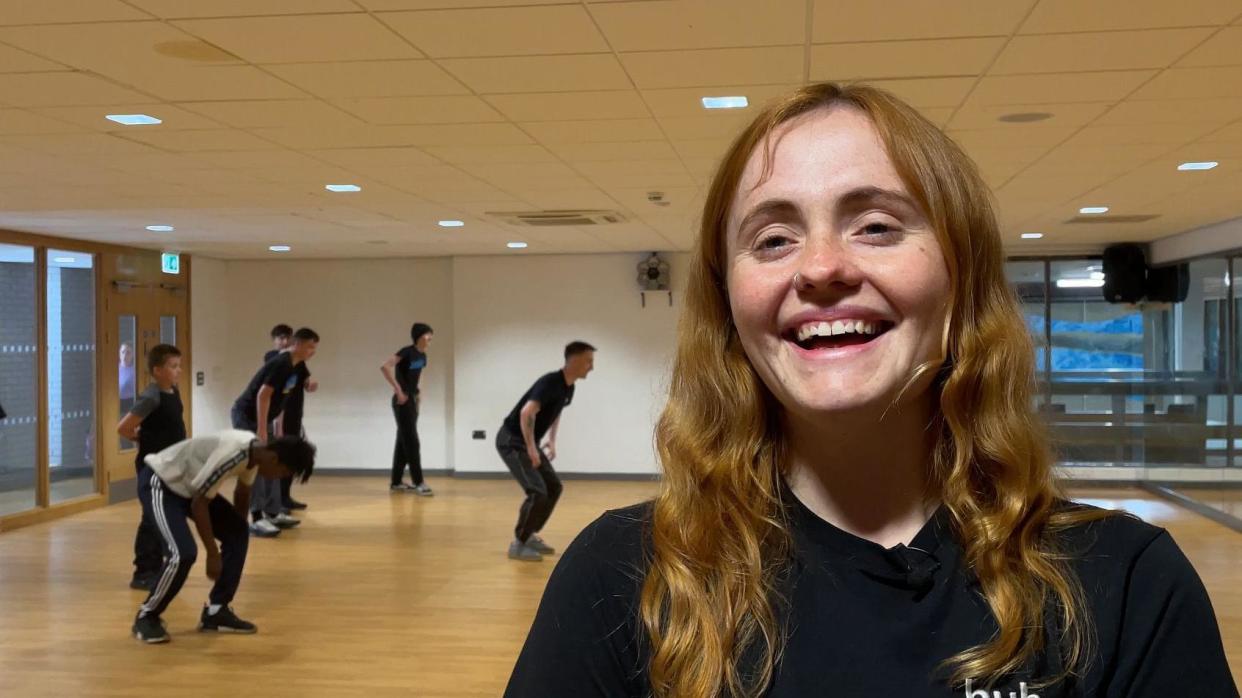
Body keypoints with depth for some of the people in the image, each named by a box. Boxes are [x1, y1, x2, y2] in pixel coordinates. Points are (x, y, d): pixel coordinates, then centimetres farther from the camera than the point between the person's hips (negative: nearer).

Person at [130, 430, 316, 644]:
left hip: (188, 485, 10)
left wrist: (237, 528, 24)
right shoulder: (232, 455, -33)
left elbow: (242, 494, 14)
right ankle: (146, 617, -1)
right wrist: (213, 553, -19)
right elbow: (198, 504, -26)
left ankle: (215, 612, 11)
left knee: (237, 535, 3)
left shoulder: (255, 452, -6)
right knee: (184, 553, -24)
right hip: (158, 483, -10)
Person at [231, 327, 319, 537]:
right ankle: (258, 519, -10)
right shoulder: (282, 364, -21)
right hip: (246, 416, -10)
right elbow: (263, 394, -25)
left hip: (261, 417, 10)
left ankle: (273, 513, 19)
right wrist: (262, 429, -25)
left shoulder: (293, 366, 9)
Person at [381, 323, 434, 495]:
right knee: (412, 442, -8)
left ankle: (396, 482, 18)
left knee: (403, 442, 12)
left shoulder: (422, 356, 8)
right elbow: (385, 367, -27)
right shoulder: (407, 352, -16)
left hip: (412, 401, 8)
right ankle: (418, 483, -6)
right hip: (402, 401, -8)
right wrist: (398, 390, -25)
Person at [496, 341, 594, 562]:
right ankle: (518, 544, -2)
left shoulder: (568, 387, 5)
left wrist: (552, 440, 19)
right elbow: (526, 412, -37)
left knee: (553, 487, 11)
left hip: (528, 442, 10)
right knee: (537, 492, -16)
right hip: (512, 440, -10)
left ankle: (530, 535, 22)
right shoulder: (550, 383, -25)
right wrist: (531, 448, -32)